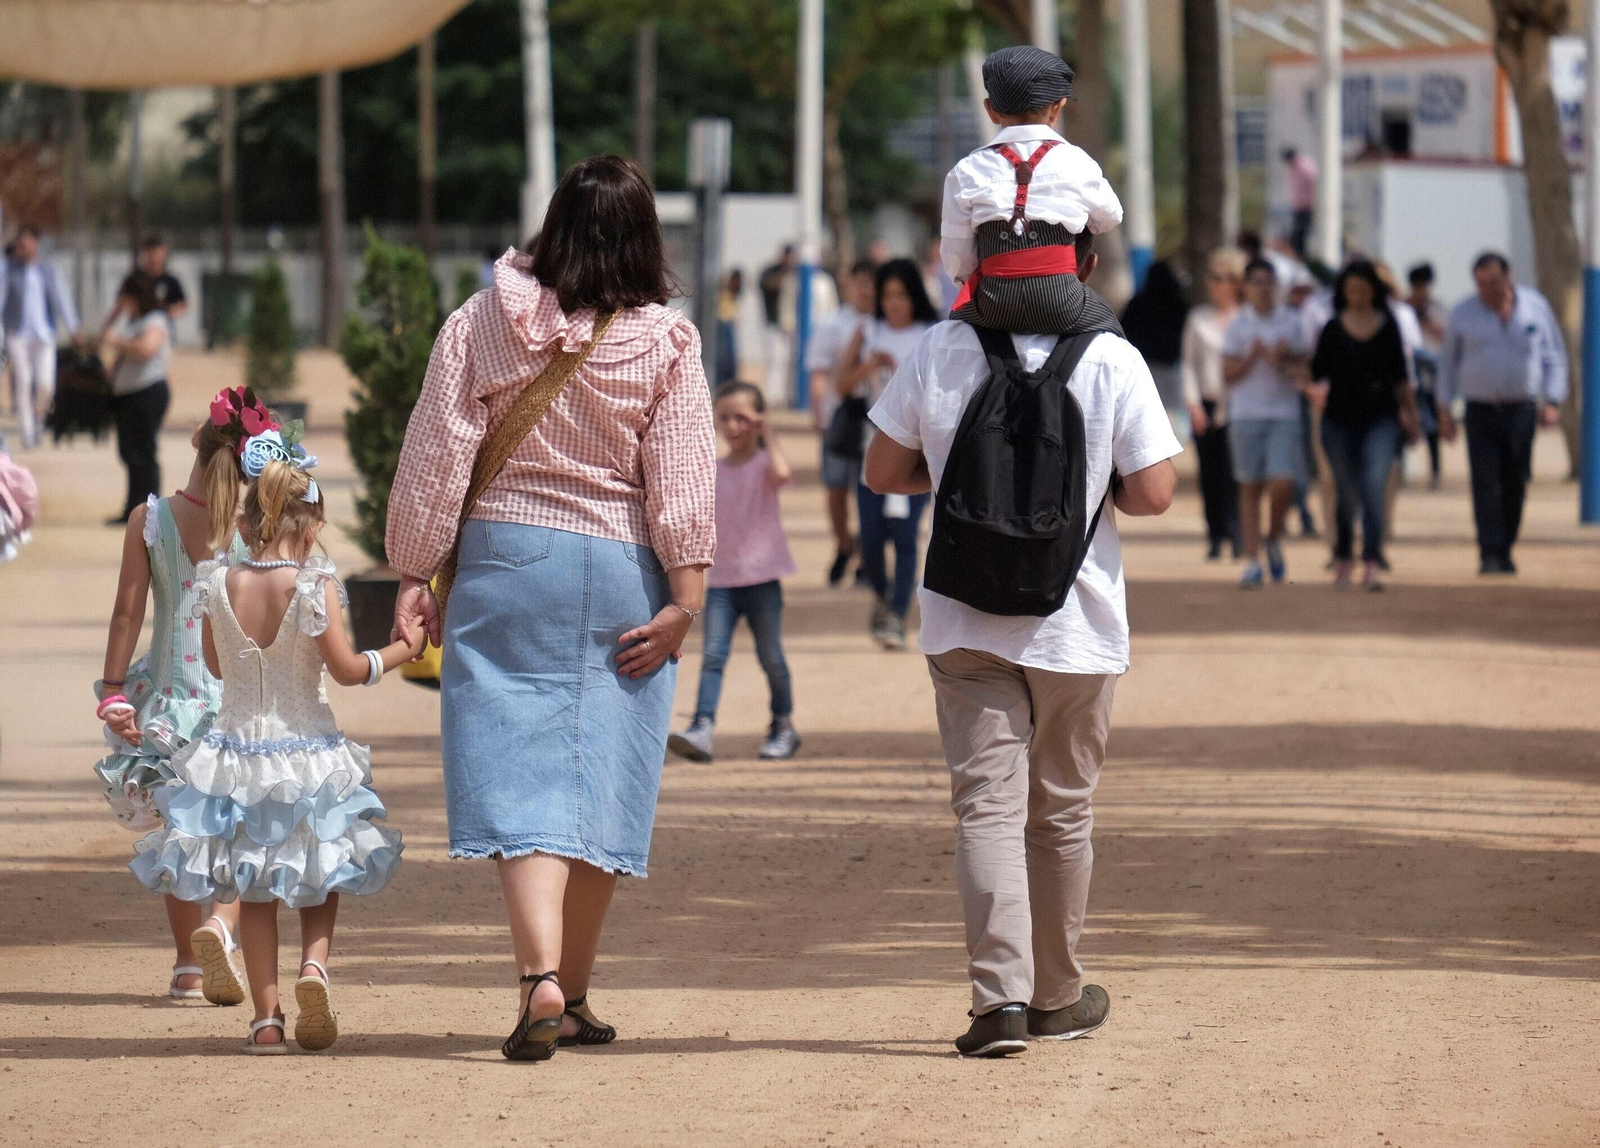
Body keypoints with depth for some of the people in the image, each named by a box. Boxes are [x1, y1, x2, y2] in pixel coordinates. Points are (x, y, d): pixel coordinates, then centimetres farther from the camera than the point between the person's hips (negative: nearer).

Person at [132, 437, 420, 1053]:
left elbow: (215, 664, 8)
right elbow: (346, 668, -12)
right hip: (308, 751, -2)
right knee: (319, 882, 14)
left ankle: (266, 1017, 6)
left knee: (254, 893, 11)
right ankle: (313, 962, -14)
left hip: (236, 744, 2)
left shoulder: (219, 583, -5)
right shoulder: (315, 585, -15)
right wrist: (401, 651, 3)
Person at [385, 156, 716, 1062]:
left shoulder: (481, 326, -2)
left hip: (505, 561, 0)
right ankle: (574, 997, 17)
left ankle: (542, 976, -21)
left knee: (519, 776, -2)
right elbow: (682, 478, -5)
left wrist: (415, 575, 5)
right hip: (620, 577, 0)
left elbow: (436, 458, -1)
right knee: (602, 776, 10)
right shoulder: (666, 341, -3)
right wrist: (685, 598, -3)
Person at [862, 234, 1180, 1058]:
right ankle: (1055, 996, 26)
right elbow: (1153, 492, -10)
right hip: (1075, 622, 0)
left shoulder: (939, 352, -3)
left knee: (986, 804, -2)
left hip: (965, 622, 0)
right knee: (1062, 812, 15)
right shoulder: (1111, 360, -8)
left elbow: (883, 471, 3)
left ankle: (1001, 995, -18)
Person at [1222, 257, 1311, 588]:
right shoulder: (1238, 325, 4)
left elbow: (1302, 369, 8)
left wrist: (1281, 360, -11)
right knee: (1250, 487, 1)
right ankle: (1252, 560, 4)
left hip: (1284, 413, 0)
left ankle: (1274, 540, 15)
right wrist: (1253, 356, -13)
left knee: (1282, 484, -12)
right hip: (1246, 412, 0)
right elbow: (1228, 374, 1)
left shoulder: (1291, 322, 7)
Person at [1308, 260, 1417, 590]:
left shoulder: (1388, 325, 5)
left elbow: (1400, 375, 12)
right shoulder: (1333, 328, 3)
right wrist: (1317, 390, -11)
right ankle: (1342, 558, 27)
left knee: (1374, 486, -16)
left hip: (1380, 418, -1)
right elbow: (1318, 369, 6)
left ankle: (1372, 564, -21)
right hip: (1340, 420, 1)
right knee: (1346, 493, 9)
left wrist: (1408, 410, 14)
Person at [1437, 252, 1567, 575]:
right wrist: (1444, 408, 7)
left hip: (1522, 410, 1)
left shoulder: (1535, 307, 3)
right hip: (1481, 411, -1)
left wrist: (1553, 402, -1)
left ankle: (1505, 551, 19)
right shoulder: (1464, 313, 2)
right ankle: (1490, 555, -14)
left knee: (1515, 485, 4)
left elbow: (1554, 356, 9)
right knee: (1486, 484, -12)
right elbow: (1448, 362, 12)